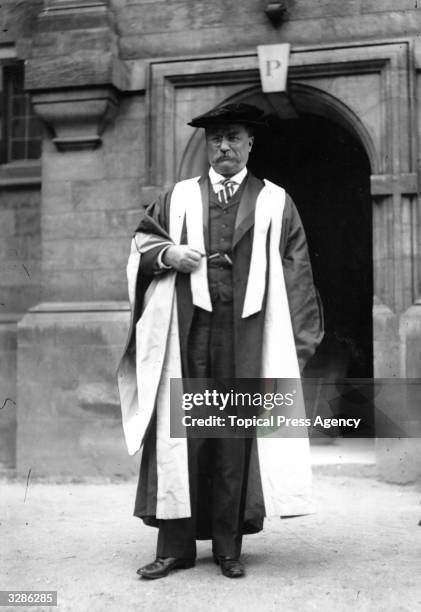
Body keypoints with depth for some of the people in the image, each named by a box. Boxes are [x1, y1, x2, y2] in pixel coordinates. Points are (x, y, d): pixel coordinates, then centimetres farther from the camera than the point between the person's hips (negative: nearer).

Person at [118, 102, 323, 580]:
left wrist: (298, 339, -2)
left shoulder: (275, 202, 11)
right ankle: (175, 546, 8)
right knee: (179, 433, -1)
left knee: (236, 434, 1)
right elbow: (141, 241, 17)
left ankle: (228, 546, 12)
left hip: (245, 335, -1)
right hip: (186, 331, 1)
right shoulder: (178, 198, 15)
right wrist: (167, 254, -6)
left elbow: (295, 271, 6)